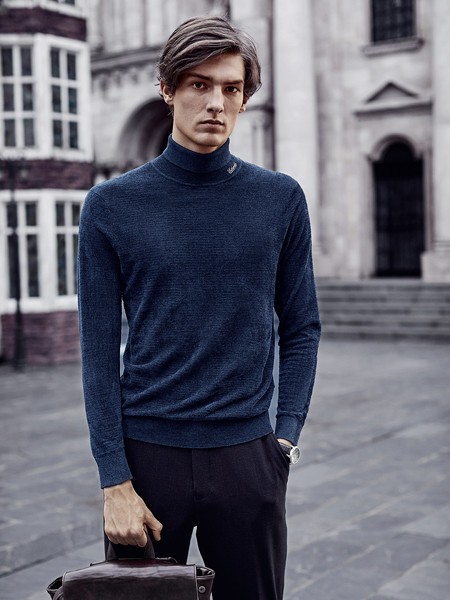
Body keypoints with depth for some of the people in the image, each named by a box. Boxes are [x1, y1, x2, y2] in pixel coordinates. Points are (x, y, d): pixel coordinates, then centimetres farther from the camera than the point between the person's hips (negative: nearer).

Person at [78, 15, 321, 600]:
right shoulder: (112, 206, -2)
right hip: (147, 453, -1)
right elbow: (99, 352, -3)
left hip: (246, 455, 1)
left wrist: (286, 437, -3)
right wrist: (115, 481, -8)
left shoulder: (281, 199, 2)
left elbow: (301, 328, 7)